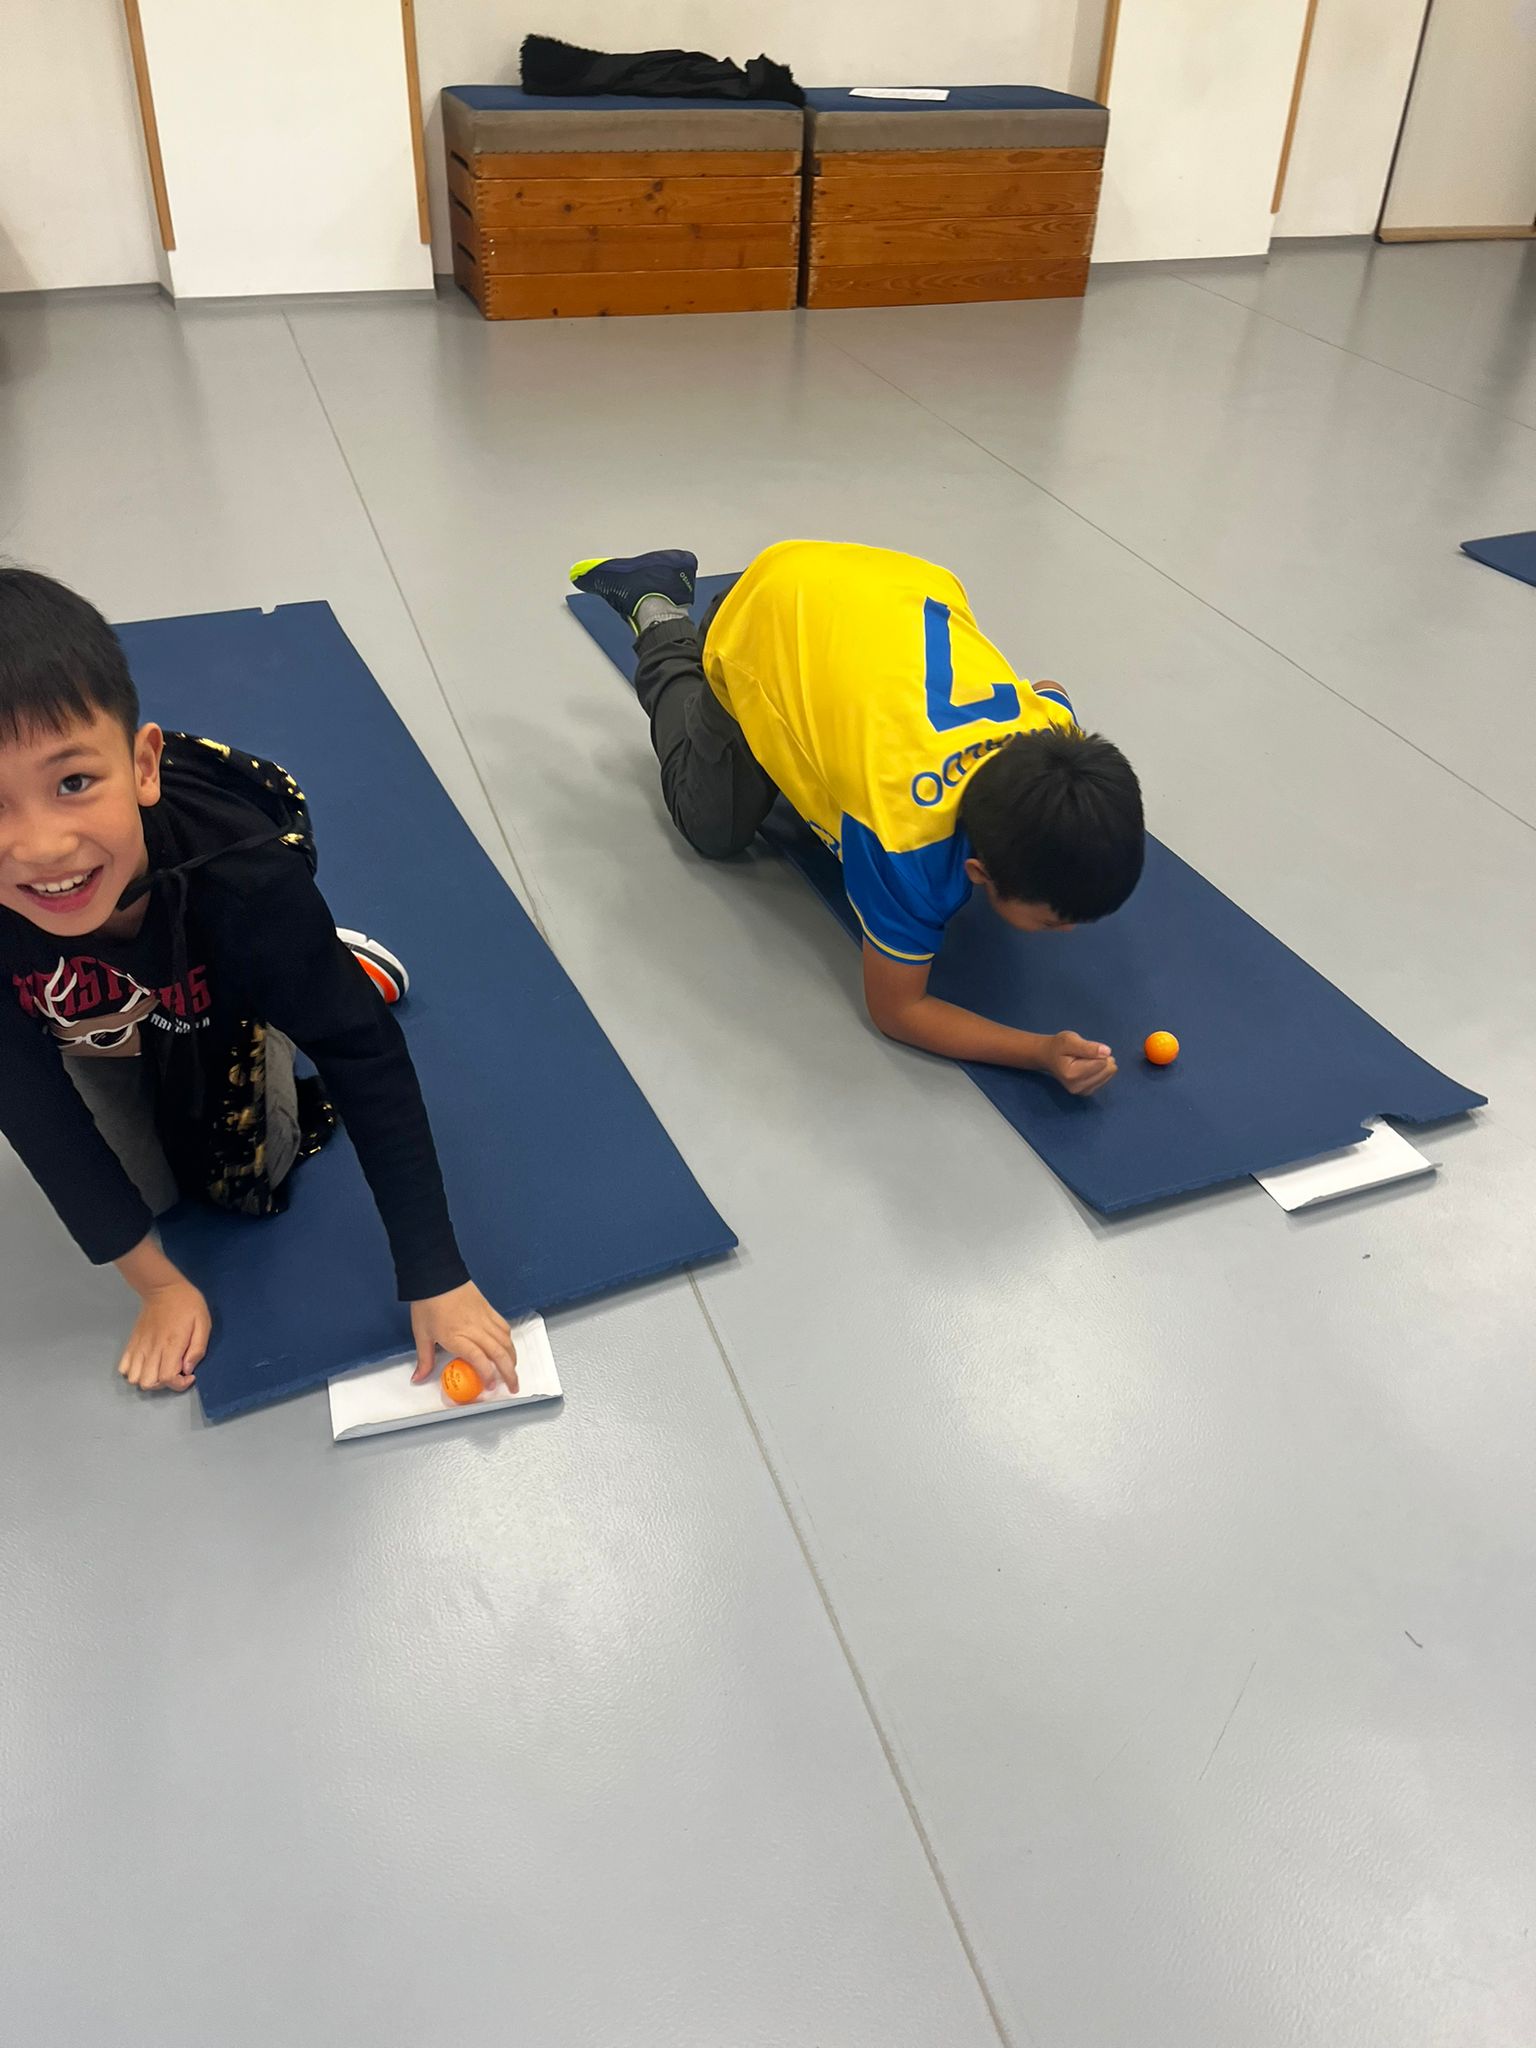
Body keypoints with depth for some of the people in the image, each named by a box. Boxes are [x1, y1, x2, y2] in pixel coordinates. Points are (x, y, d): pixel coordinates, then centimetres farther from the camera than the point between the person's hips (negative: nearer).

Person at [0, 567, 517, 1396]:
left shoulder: (244, 877, -45)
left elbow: (368, 1054, -38)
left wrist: (436, 1281, -38)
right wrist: (157, 1284, -20)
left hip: (224, 980, -1)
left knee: (249, 1184, 1)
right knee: (148, 1191, 5)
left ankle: (325, 966, 18)